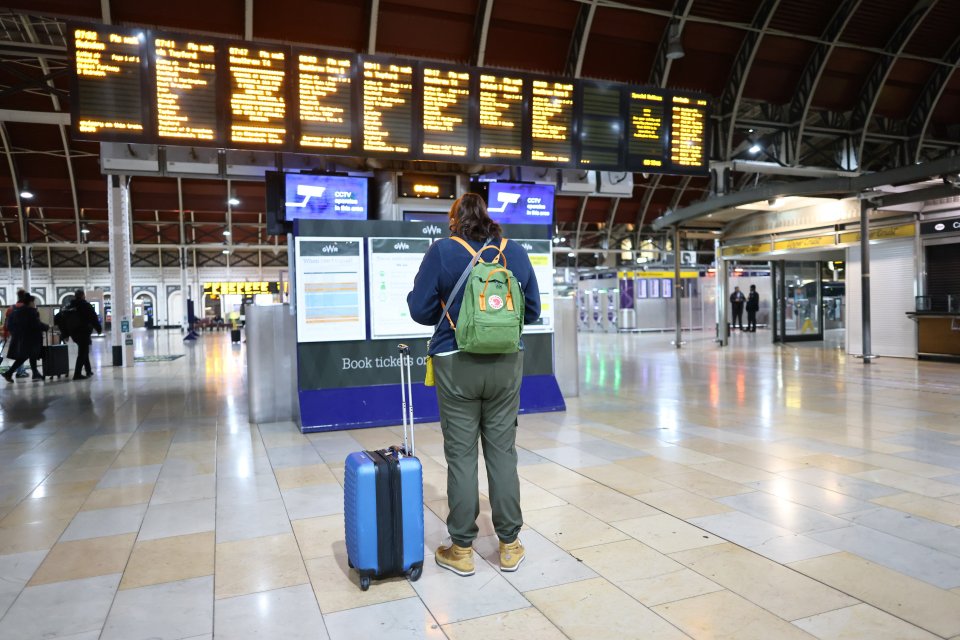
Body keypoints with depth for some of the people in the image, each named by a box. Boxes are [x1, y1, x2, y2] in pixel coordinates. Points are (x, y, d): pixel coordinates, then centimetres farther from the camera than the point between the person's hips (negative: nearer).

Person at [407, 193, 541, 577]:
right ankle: (510, 546, 20)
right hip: (506, 363, 3)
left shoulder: (442, 251, -4)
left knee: (461, 455, 6)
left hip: (456, 365, -2)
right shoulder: (515, 252, 5)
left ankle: (462, 550, 16)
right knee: (503, 451, 11)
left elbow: (421, 309, -4)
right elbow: (532, 311, 9)